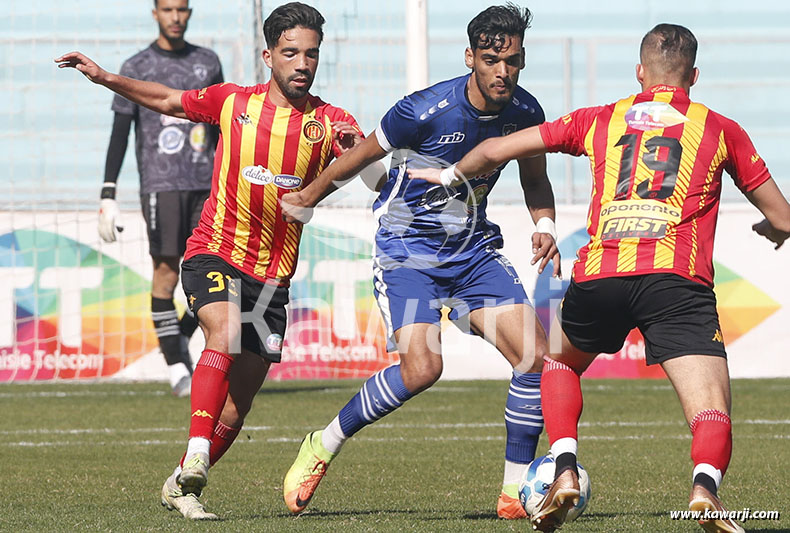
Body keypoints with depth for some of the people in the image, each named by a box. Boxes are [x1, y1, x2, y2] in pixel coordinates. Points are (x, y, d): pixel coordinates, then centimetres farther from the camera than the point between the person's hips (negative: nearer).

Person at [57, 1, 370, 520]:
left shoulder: (329, 121, -2)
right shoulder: (233, 102, 0)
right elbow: (166, 100, 14)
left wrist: (359, 148, -38)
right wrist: (106, 78, 5)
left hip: (273, 276, 2)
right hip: (215, 254, -2)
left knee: (237, 406, 4)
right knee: (225, 333, -33)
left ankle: (180, 486, 25)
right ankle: (194, 460, -36)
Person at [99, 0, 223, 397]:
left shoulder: (208, 63, 13)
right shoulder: (137, 68, 2)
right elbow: (119, 134, 1)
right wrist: (108, 195, -5)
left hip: (204, 184, 4)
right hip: (160, 183, -4)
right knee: (167, 271, -6)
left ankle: (181, 338, 21)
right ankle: (176, 367, 0)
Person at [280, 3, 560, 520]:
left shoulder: (525, 112, -6)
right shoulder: (427, 110, -22)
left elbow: (535, 180, 14)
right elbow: (363, 156, -6)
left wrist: (545, 227, -6)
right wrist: (307, 198, 7)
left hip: (475, 247, 5)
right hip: (407, 248, -5)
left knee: (535, 354, -11)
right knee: (422, 368, -24)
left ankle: (516, 491, 0)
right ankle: (321, 448, -2)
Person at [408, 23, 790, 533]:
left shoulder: (599, 121, 22)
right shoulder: (720, 129, 19)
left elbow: (495, 150, 27)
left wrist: (452, 174, 48)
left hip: (599, 274, 2)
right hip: (678, 278, -2)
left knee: (559, 360, 31)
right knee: (712, 412, -5)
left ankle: (565, 469, 11)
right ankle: (705, 483, -37)